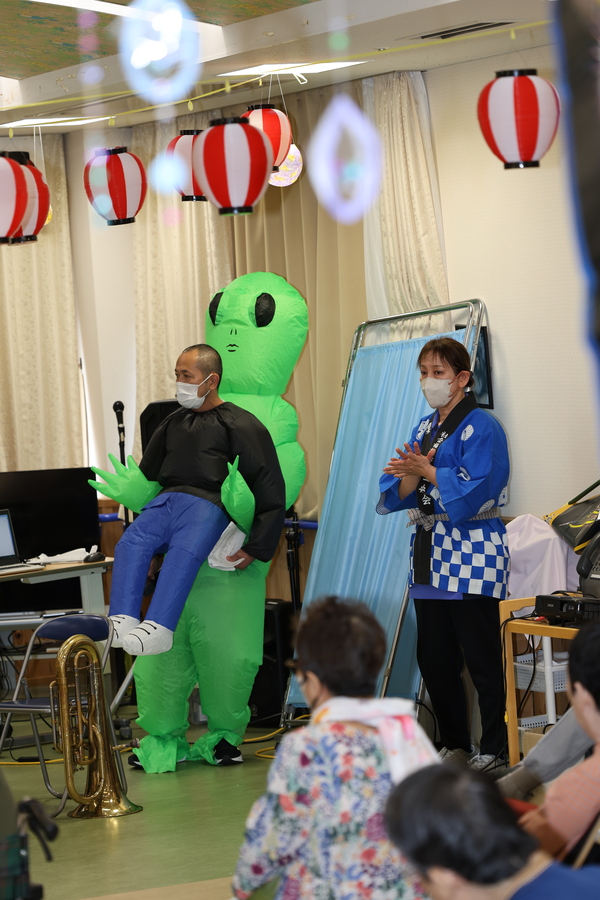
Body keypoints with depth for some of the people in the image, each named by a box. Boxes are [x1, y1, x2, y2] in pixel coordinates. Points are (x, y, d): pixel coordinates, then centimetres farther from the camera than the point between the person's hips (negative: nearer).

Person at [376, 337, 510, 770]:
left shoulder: (482, 427, -7)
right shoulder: (424, 429, 16)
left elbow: (476, 490, -18)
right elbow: (399, 493, 9)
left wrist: (427, 471, -17)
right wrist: (412, 473, -11)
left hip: (471, 555, -8)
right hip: (429, 555, 8)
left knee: (481, 657, -3)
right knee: (434, 658, 10)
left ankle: (494, 748, 5)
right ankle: (454, 745, 20)